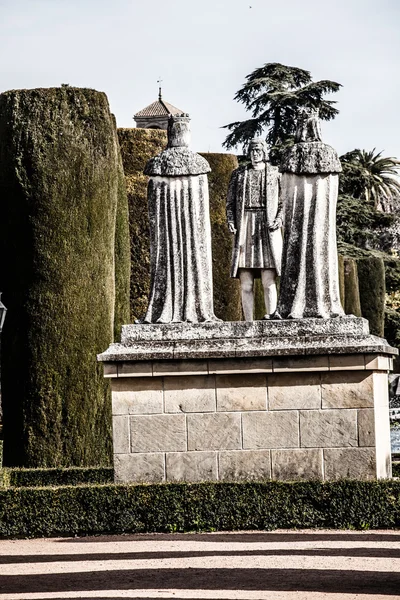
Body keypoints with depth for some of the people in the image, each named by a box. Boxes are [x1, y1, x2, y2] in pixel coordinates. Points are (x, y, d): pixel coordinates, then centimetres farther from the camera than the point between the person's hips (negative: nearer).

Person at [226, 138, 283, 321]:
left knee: (268, 281, -10)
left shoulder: (275, 173, 11)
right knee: (246, 283, -2)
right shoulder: (239, 174, 15)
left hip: (267, 230, -2)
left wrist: (279, 220, -10)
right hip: (244, 230, 2)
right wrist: (230, 222, -3)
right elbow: (230, 202, 14)